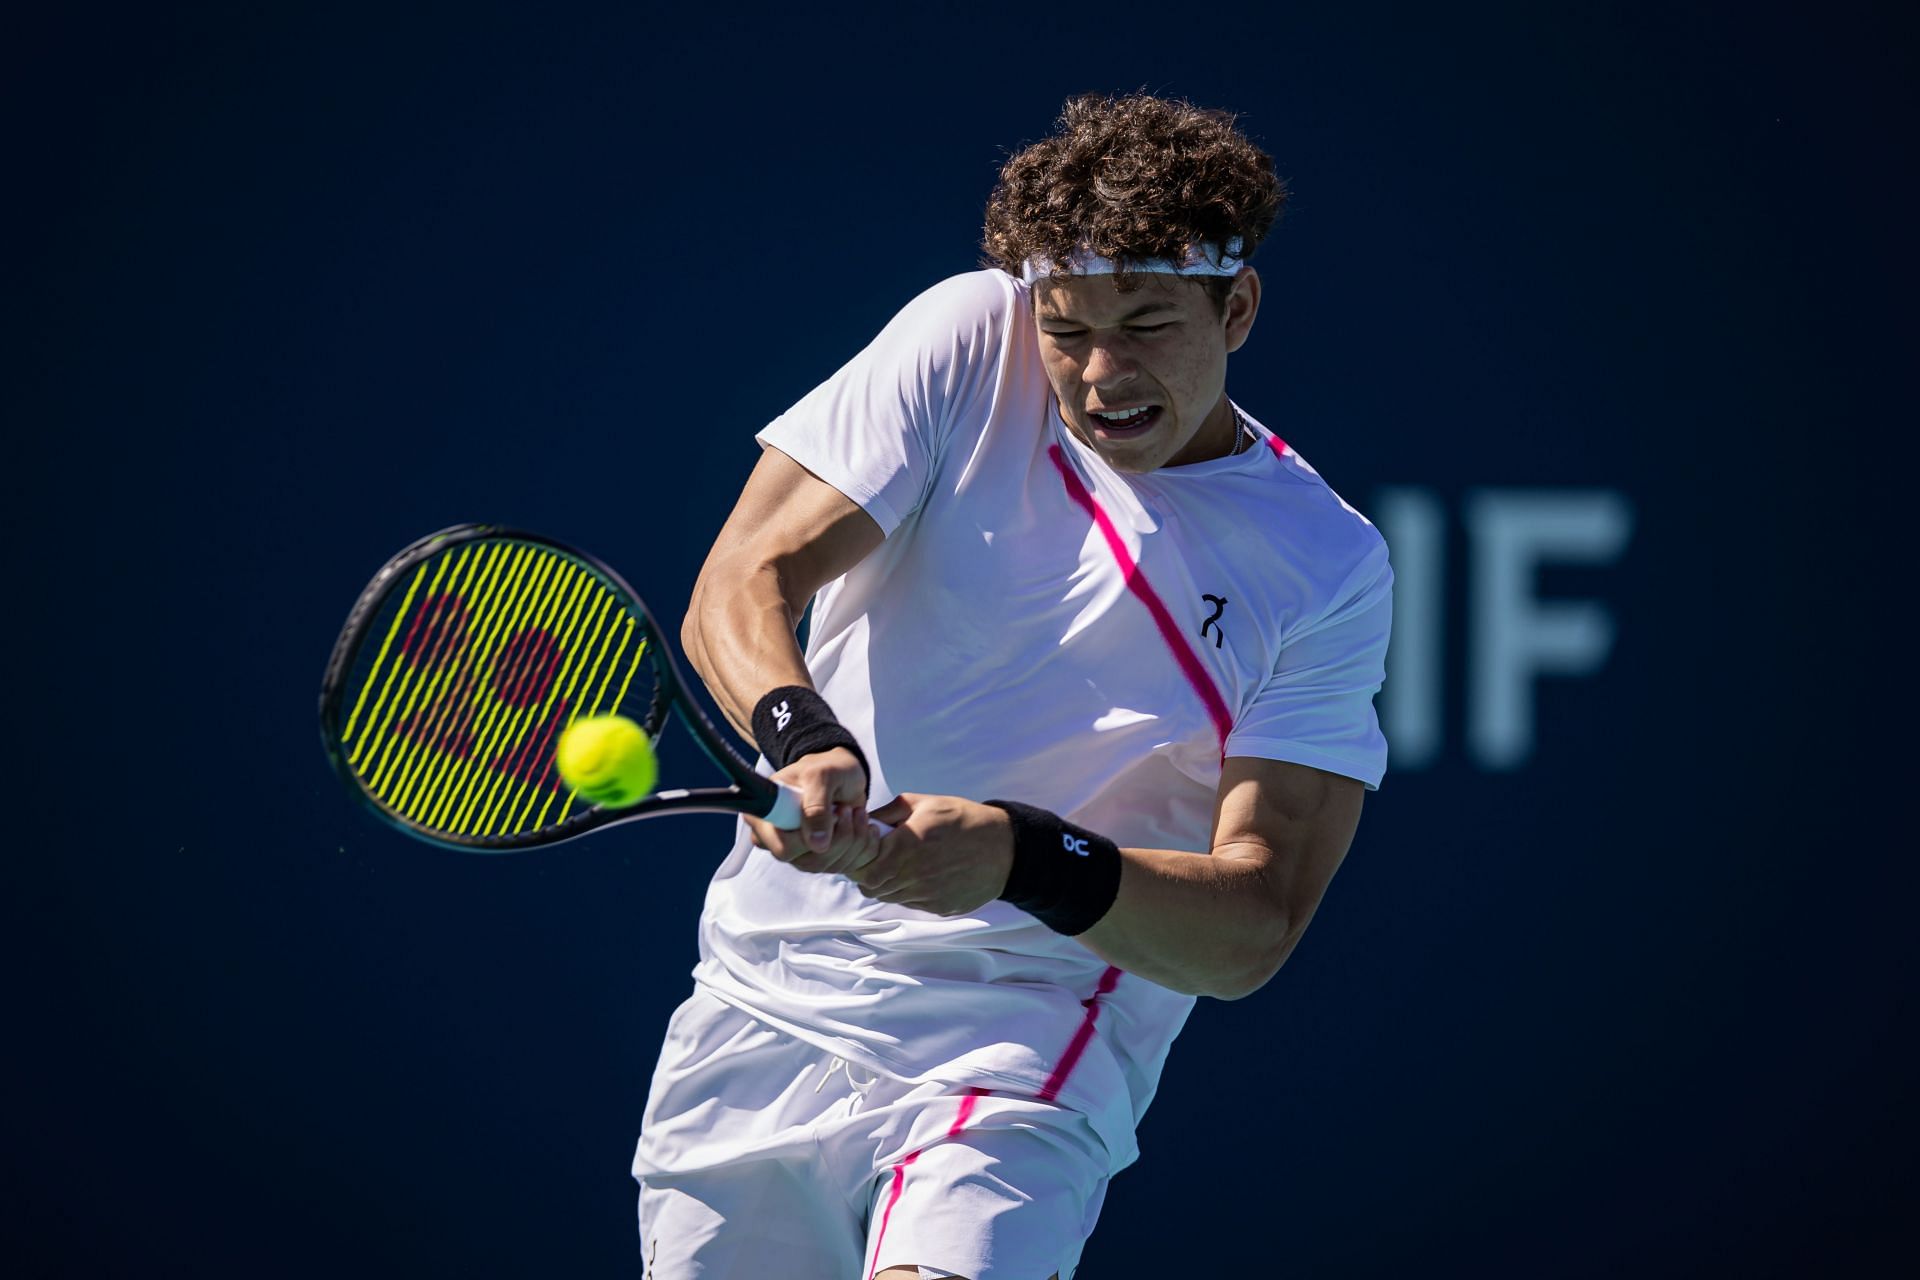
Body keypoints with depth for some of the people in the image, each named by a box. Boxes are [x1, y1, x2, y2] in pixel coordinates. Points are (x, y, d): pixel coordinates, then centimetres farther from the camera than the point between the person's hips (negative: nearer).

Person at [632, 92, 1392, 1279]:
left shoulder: (1329, 568, -5)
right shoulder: (966, 342, -2)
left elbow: (1253, 931, -11)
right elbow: (741, 584, -8)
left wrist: (1022, 859, -29)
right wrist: (804, 738, -31)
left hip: (1022, 1068, -3)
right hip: (765, 1006, 3)